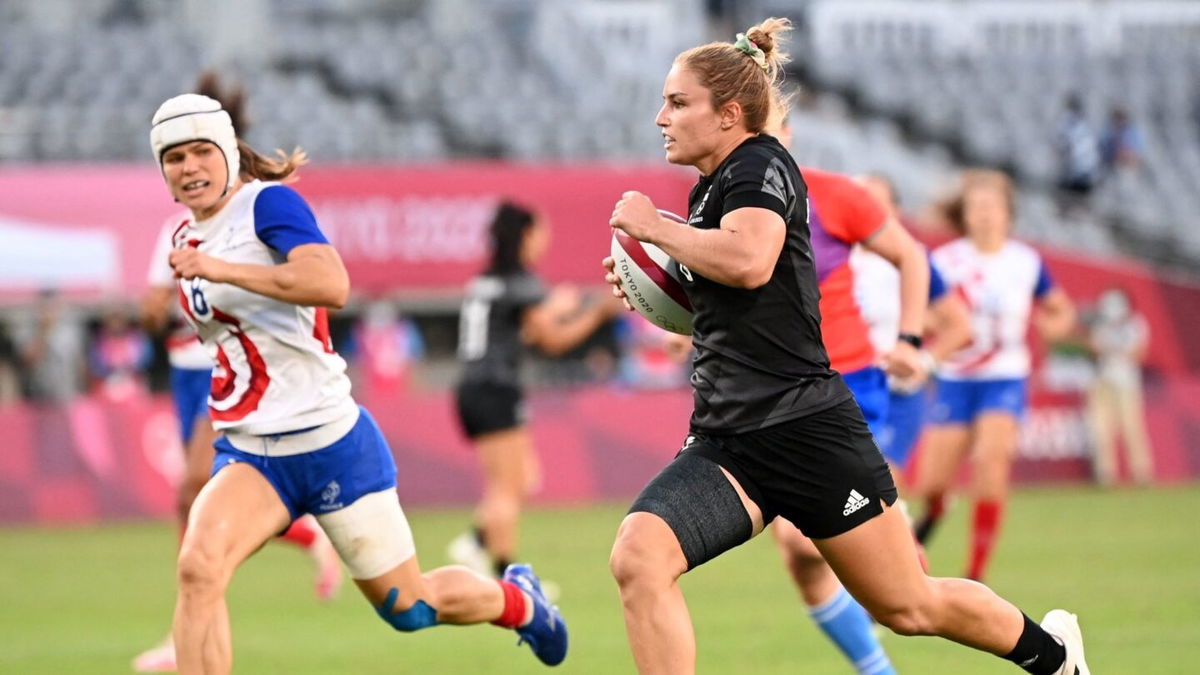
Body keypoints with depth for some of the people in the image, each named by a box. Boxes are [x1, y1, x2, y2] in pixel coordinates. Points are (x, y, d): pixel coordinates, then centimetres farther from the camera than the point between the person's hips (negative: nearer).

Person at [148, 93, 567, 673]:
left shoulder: (268, 202, -13)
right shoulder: (186, 238, 9)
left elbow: (332, 285, -33)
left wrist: (222, 271, -38)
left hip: (330, 442, -5)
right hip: (246, 452, 5)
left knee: (411, 607, 8)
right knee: (198, 567, -25)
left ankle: (517, 599, 41)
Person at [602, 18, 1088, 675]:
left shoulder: (760, 165, -10)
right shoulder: (707, 189, 16)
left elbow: (748, 260, -31)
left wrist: (654, 226, -17)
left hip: (805, 429, -8)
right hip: (725, 442, 8)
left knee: (909, 606, 6)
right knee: (637, 555, -21)